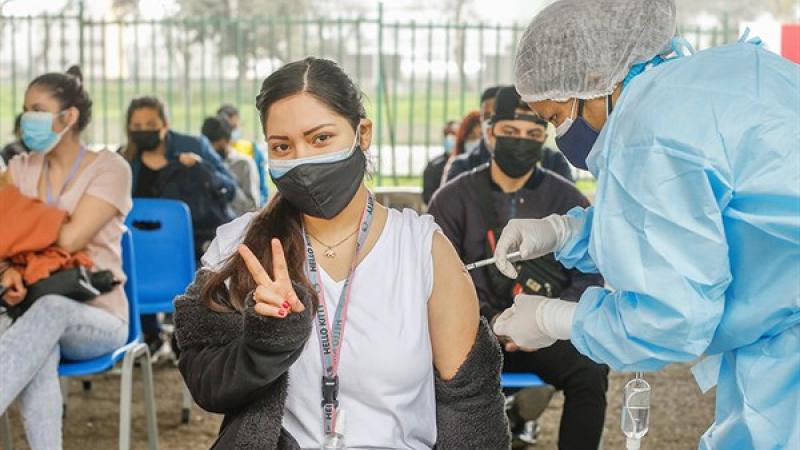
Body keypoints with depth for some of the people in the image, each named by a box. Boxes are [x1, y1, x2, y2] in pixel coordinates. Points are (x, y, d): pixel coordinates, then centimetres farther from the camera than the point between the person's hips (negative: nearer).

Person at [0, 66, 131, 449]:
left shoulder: (110, 169, -4)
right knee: (39, 350, -36)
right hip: (37, 311, 3)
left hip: (96, 320, -3)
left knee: (52, 307, -39)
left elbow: (69, 239, -16)